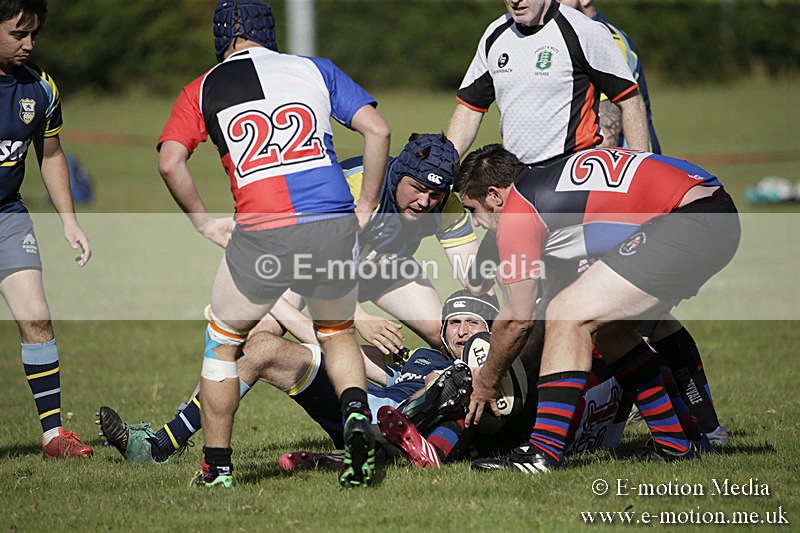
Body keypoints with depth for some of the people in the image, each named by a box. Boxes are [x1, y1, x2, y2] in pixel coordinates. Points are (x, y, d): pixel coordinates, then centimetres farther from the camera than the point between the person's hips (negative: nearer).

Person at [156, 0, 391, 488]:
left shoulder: (203, 90, 12)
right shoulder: (316, 69, 16)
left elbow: (171, 161, -1)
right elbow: (378, 130, 7)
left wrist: (206, 224, 9)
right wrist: (367, 207, 14)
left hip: (262, 237, -2)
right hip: (333, 226, 2)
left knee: (224, 340, 22)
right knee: (337, 334, 26)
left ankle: (217, 466, 21)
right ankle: (357, 415, -1)